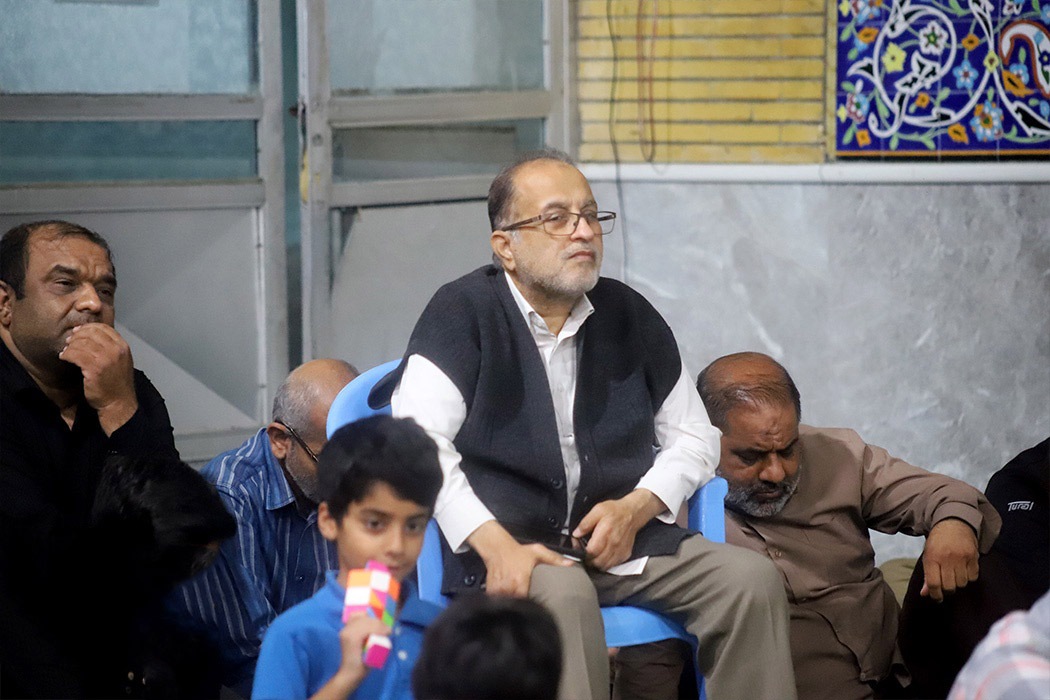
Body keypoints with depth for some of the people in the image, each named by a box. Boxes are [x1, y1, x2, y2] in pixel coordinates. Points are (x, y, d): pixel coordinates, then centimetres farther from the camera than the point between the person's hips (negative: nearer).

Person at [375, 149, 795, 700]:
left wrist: (637, 508, -2)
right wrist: (495, 545, -24)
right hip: (506, 543, -5)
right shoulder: (462, 313, -2)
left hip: (622, 535, 5)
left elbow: (693, 436, 19)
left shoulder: (629, 316, 13)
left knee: (752, 581, -16)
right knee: (563, 594, -37)